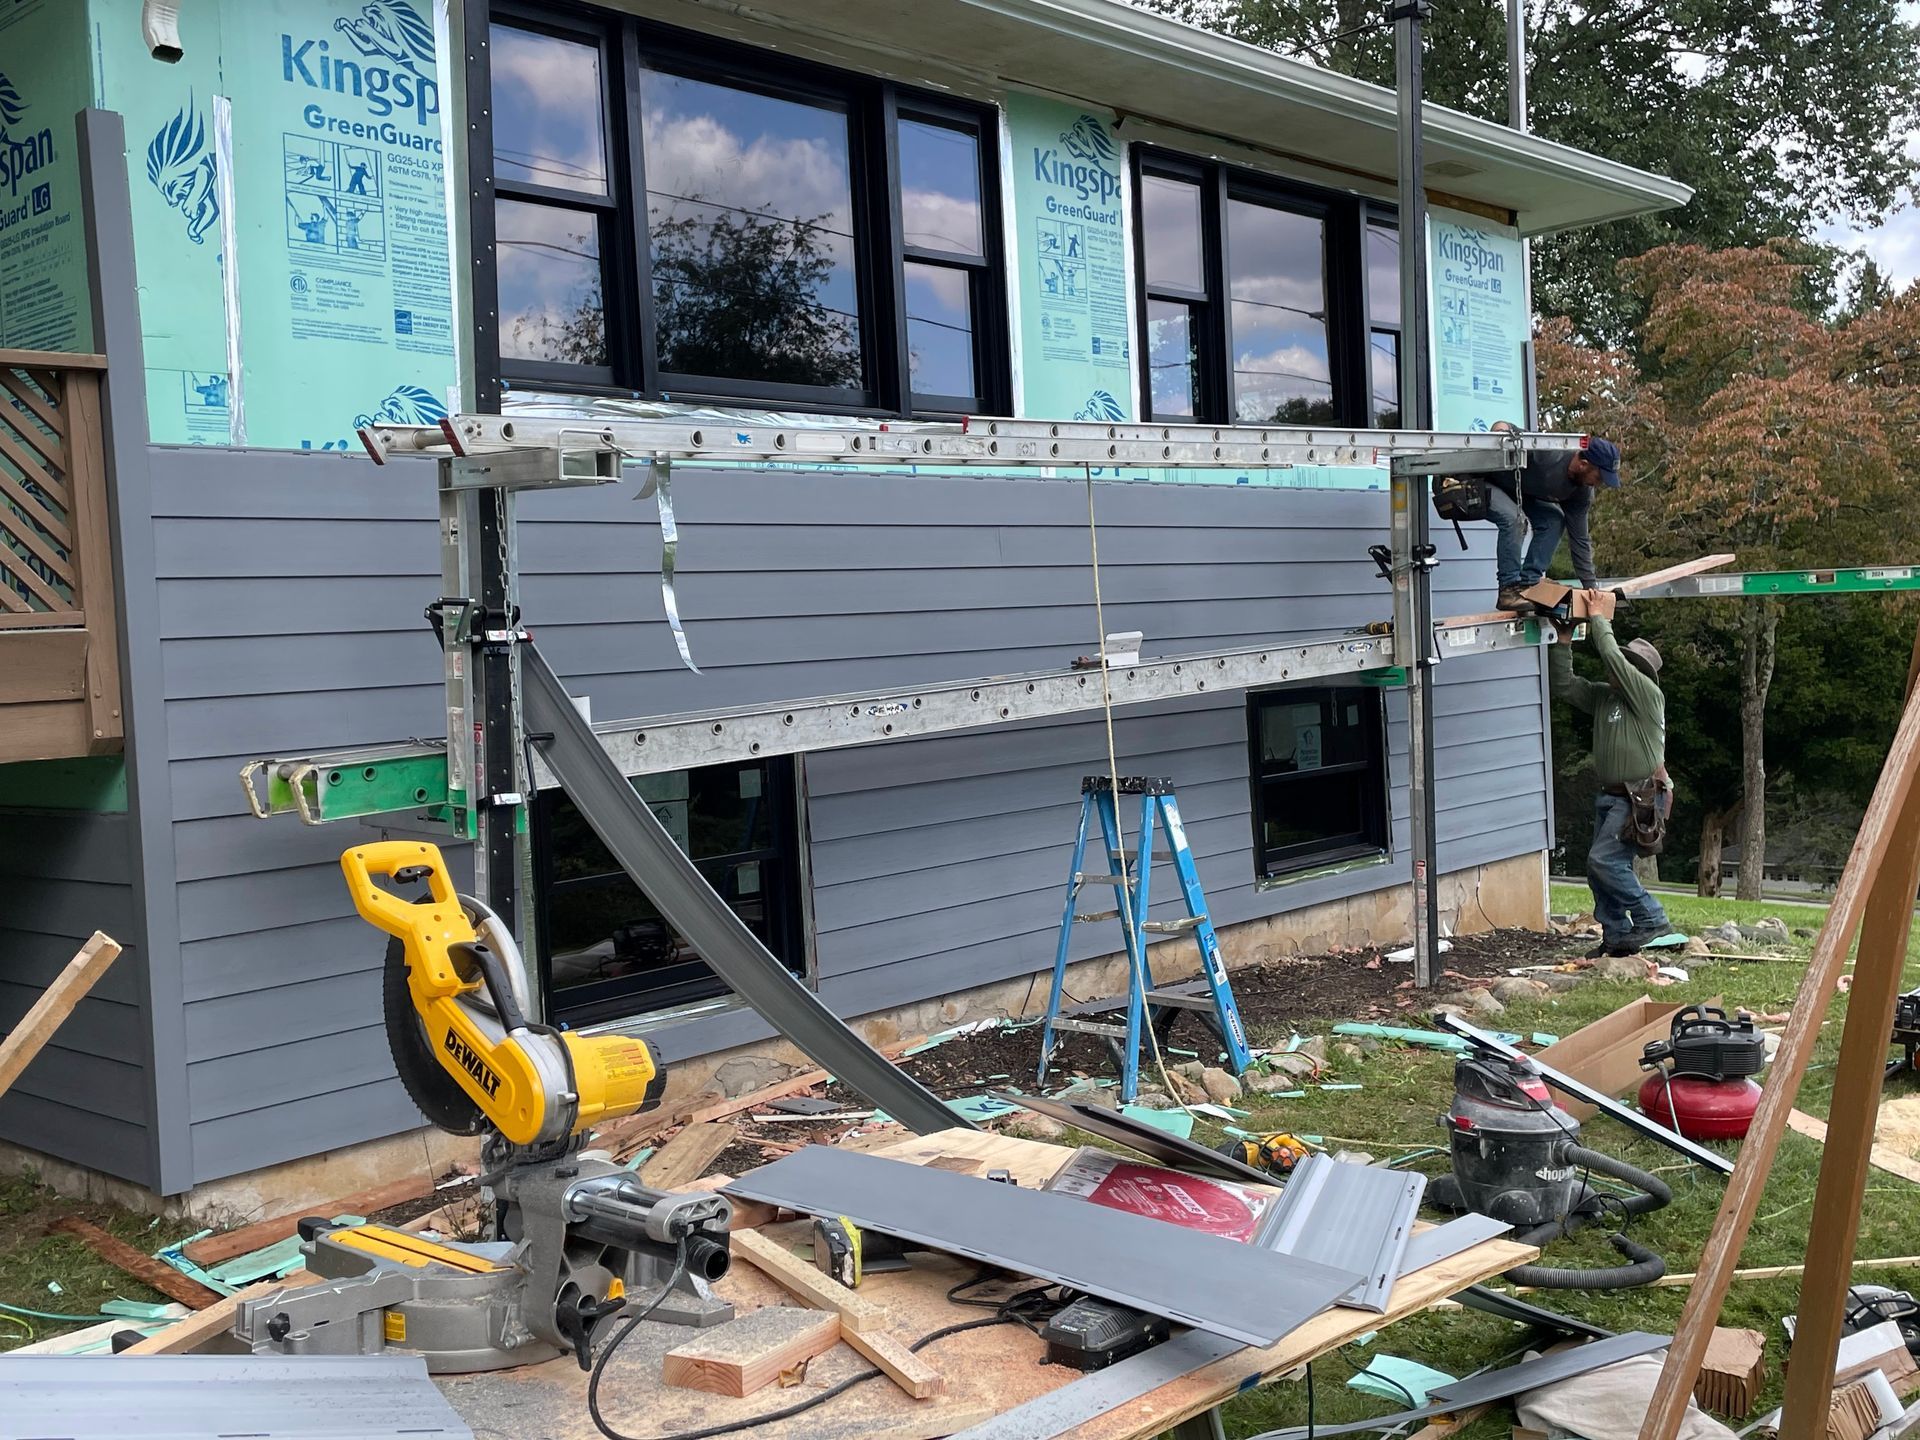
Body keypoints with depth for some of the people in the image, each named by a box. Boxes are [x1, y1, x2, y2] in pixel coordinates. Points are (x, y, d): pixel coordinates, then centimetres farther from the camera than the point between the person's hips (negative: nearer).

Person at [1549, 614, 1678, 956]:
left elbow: (1612, 657, -17)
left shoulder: (1649, 695, -7)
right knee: (1599, 869, 5)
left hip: (1641, 796, -8)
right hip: (1610, 796, 8)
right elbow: (1562, 685, 14)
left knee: (1603, 859, -18)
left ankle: (1651, 919, -8)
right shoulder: (1603, 695, 15)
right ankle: (1617, 936, 13)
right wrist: (1563, 641, 7)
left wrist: (1598, 619, -8)